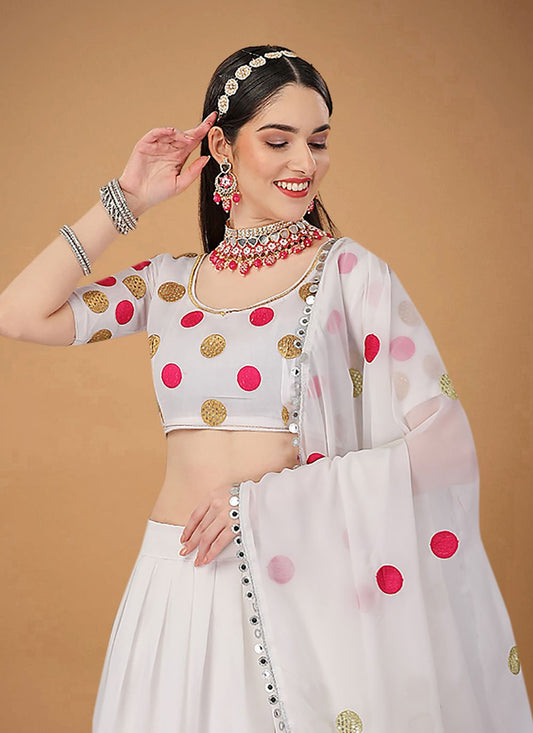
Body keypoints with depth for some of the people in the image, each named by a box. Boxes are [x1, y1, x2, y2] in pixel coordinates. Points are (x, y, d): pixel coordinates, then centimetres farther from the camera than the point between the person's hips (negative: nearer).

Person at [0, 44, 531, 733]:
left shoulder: (347, 270, -5)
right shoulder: (171, 282, 8)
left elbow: (448, 445, -11)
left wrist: (268, 500, -17)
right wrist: (126, 199, 4)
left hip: (303, 582, -3)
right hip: (180, 582, 3)